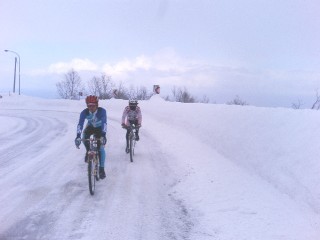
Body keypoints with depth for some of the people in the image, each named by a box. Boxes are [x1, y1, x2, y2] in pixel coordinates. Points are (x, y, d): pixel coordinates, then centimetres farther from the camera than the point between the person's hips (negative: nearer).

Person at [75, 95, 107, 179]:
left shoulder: (102, 111, -34)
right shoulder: (84, 112, -29)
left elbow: (104, 123, -43)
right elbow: (80, 124, -36)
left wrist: (103, 135, -56)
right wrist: (78, 136, -50)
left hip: (99, 128, -2)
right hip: (90, 127, 2)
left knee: (101, 148, -15)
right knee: (84, 136, -30)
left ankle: (101, 169, -6)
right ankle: (88, 151, 0)